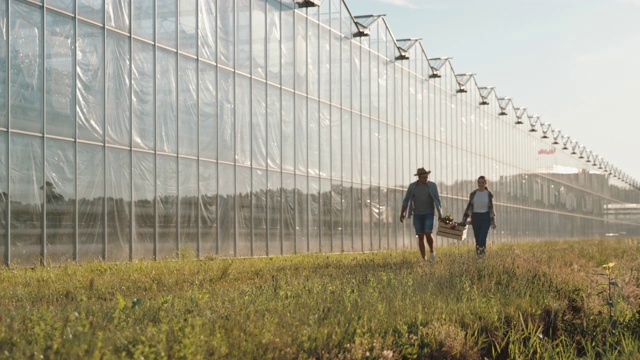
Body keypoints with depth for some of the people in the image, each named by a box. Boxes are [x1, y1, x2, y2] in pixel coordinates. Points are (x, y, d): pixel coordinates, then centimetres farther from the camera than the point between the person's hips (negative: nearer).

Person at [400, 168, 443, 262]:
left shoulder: (432, 185, -5)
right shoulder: (412, 186, -2)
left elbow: (437, 200, -7)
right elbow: (406, 200, 3)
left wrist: (440, 214, -13)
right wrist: (402, 213, -1)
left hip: (429, 214, -2)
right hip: (417, 215, 2)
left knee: (428, 234, -17)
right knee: (420, 237, -1)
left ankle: (432, 251, 11)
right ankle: (424, 259, 4)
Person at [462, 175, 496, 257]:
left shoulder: (489, 194, -1)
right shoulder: (473, 194, 3)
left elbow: (491, 208, 0)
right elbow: (469, 207, 5)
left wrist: (493, 221, -3)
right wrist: (464, 219, 1)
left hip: (486, 217, -2)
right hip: (475, 217, 2)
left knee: (483, 237, -17)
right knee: (477, 238, 6)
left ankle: (481, 253, -8)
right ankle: (479, 255, 20)